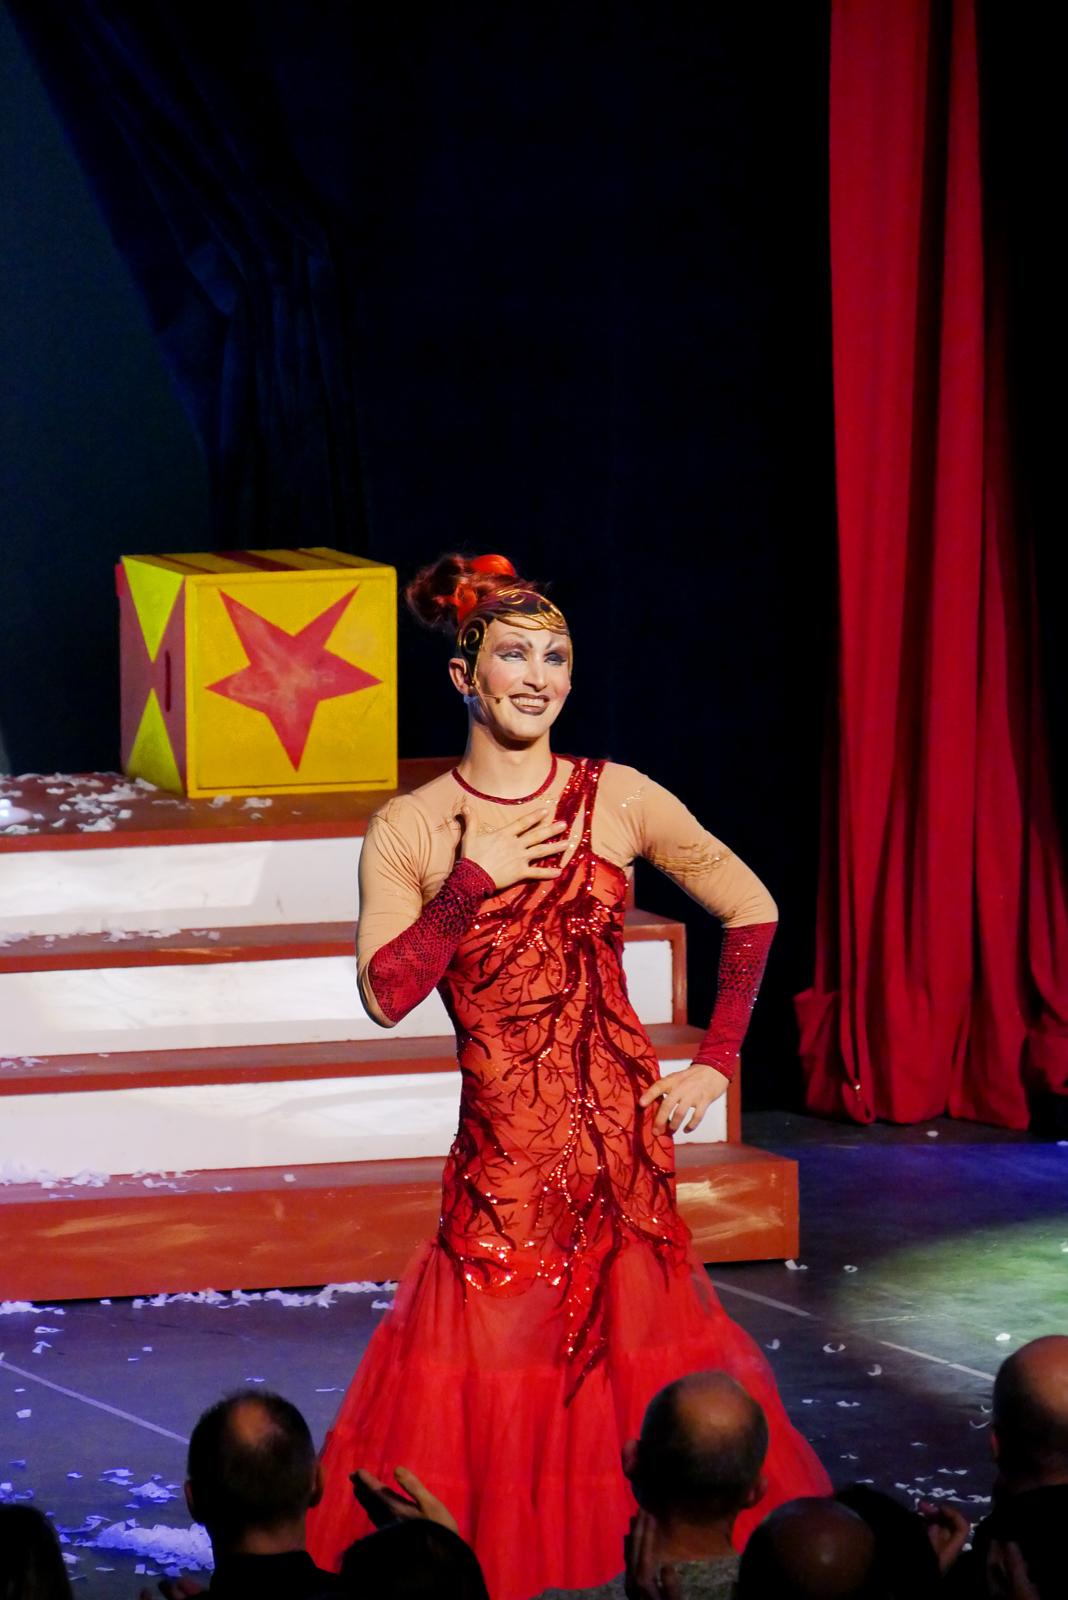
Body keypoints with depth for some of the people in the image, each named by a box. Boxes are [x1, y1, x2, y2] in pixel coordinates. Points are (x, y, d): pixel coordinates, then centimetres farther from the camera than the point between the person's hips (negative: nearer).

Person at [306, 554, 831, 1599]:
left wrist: (716, 1063, 7)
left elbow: (751, 911, 10)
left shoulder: (617, 800, 1)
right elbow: (385, 992, -9)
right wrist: (475, 881, -14)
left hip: (618, 1121, 1)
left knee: (631, 1346, 5)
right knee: (492, 1371, -2)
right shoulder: (409, 831, 0)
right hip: (503, 1140, -1)